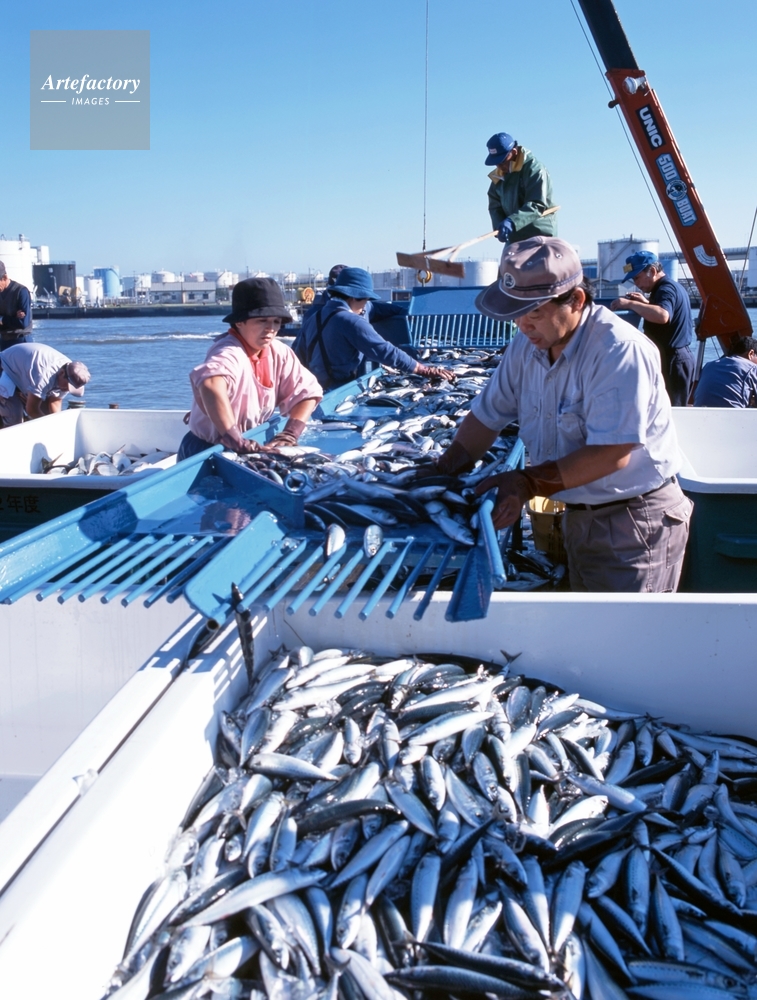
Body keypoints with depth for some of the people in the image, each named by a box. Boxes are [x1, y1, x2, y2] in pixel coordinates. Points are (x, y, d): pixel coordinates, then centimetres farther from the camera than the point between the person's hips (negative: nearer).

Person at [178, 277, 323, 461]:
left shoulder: (279, 353, -3)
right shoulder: (230, 352, -24)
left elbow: (308, 390, 2)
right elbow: (210, 381, -44)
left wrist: (290, 433, -13)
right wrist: (236, 441, -48)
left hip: (250, 448, 7)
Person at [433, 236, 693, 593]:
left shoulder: (620, 350, -24)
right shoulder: (527, 345, -1)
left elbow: (611, 454, -27)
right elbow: (485, 416, 4)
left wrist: (528, 484, -27)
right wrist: (444, 474, -9)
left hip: (635, 522, -7)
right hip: (578, 517, 7)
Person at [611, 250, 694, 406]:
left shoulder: (665, 288, -16)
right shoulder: (672, 286, 17)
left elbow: (662, 316, -36)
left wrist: (630, 304, -31)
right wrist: (646, 303, 16)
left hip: (670, 360, -11)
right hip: (679, 356, 11)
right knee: (675, 409, 13)